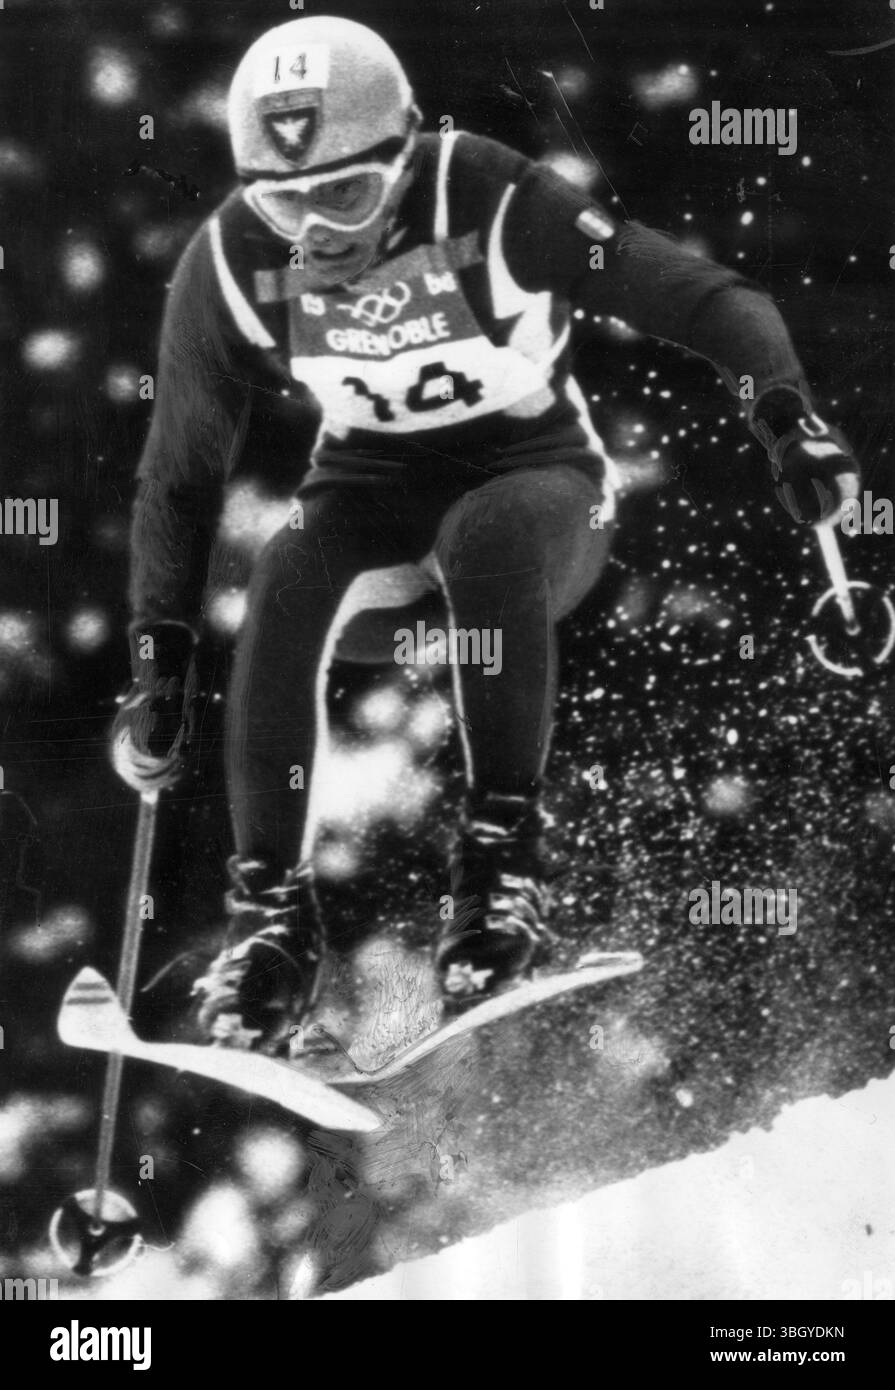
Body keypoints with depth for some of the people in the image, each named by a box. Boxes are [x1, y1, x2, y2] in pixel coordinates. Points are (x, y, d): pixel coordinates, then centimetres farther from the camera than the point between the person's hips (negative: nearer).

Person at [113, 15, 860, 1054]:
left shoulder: (496, 204, -24)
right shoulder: (230, 265, -14)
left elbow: (706, 299, -21)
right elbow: (181, 473, -5)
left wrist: (787, 420, -39)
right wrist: (160, 664, -10)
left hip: (536, 473, -2)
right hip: (371, 480, 3)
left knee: (485, 538, -38)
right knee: (287, 578, -30)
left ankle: (504, 862, -26)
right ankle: (271, 906, -18)